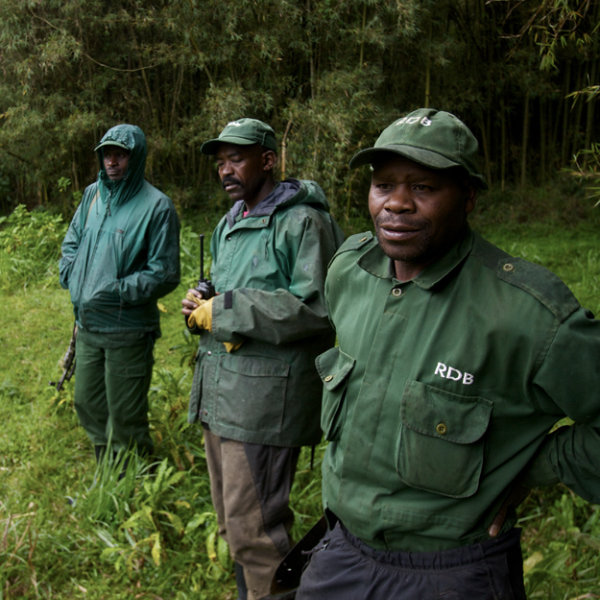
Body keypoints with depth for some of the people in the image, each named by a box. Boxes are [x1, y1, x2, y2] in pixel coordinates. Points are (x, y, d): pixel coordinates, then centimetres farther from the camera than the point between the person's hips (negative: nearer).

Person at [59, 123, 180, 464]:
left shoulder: (156, 206, -13)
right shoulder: (93, 194, 6)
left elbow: (165, 275, -15)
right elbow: (72, 241, 21)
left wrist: (114, 291, -19)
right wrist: (72, 277, 4)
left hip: (127, 330, -7)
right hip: (87, 324, 7)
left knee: (125, 420, 4)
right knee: (88, 405, 19)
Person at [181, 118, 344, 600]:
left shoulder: (303, 222, -11)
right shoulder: (229, 224, 17)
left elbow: (315, 307, -21)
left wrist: (224, 313, -17)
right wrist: (201, 307, 2)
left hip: (266, 394, -9)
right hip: (219, 389, 9)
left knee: (254, 527, -5)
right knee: (232, 520, 19)